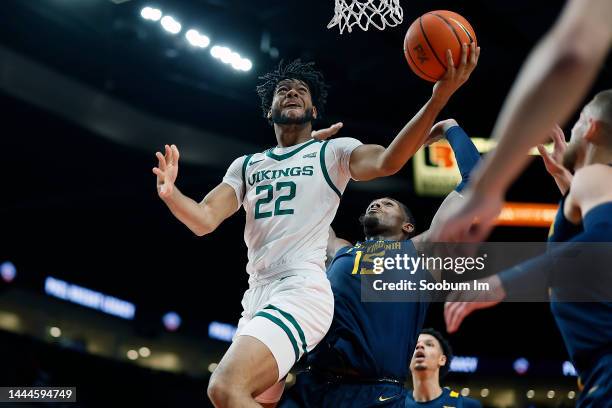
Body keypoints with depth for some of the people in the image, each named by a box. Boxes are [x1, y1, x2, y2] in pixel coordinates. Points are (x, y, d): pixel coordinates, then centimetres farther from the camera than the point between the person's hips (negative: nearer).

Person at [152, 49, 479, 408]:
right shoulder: (245, 166, 21)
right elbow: (204, 220, 8)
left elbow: (388, 161, -14)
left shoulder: (333, 152, 6)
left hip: (302, 293, -7)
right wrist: (170, 194, -15)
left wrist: (438, 99, -29)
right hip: (257, 297, 7)